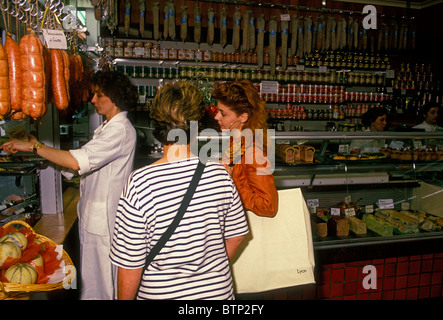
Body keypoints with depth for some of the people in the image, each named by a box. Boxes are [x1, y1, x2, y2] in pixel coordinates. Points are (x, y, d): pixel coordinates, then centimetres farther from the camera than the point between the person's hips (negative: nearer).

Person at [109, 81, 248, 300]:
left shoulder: (140, 183, -23)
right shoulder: (219, 174, -13)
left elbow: (130, 263, -17)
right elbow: (236, 235, -1)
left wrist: (125, 299, 1)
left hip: (162, 293, -2)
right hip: (218, 290, 3)